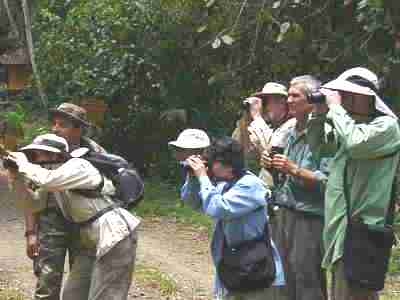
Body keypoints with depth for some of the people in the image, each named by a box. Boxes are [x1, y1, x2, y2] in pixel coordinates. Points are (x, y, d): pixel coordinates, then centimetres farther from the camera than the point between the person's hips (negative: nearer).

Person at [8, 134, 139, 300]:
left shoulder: (78, 167, -17)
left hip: (114, 237, -10)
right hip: (90, 242, 10)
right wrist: (15, 173, 2)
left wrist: (24, 164, -17)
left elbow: (47, 180, -33)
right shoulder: (55, 172, 11)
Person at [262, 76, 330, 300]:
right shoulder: (293, 133, 13)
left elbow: (327, 181, -19)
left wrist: (293, 170, -23)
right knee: (290, 281, 14)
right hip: (287, 213, 9)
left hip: (310, 218, -9)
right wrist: (274, 167, 4)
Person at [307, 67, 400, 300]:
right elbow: (319, 145, 23)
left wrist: (336, 108, -16)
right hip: (341, 224, 9)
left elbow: (355, 143, -27)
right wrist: (320, 113, 7)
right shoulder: (352, 122, 16)